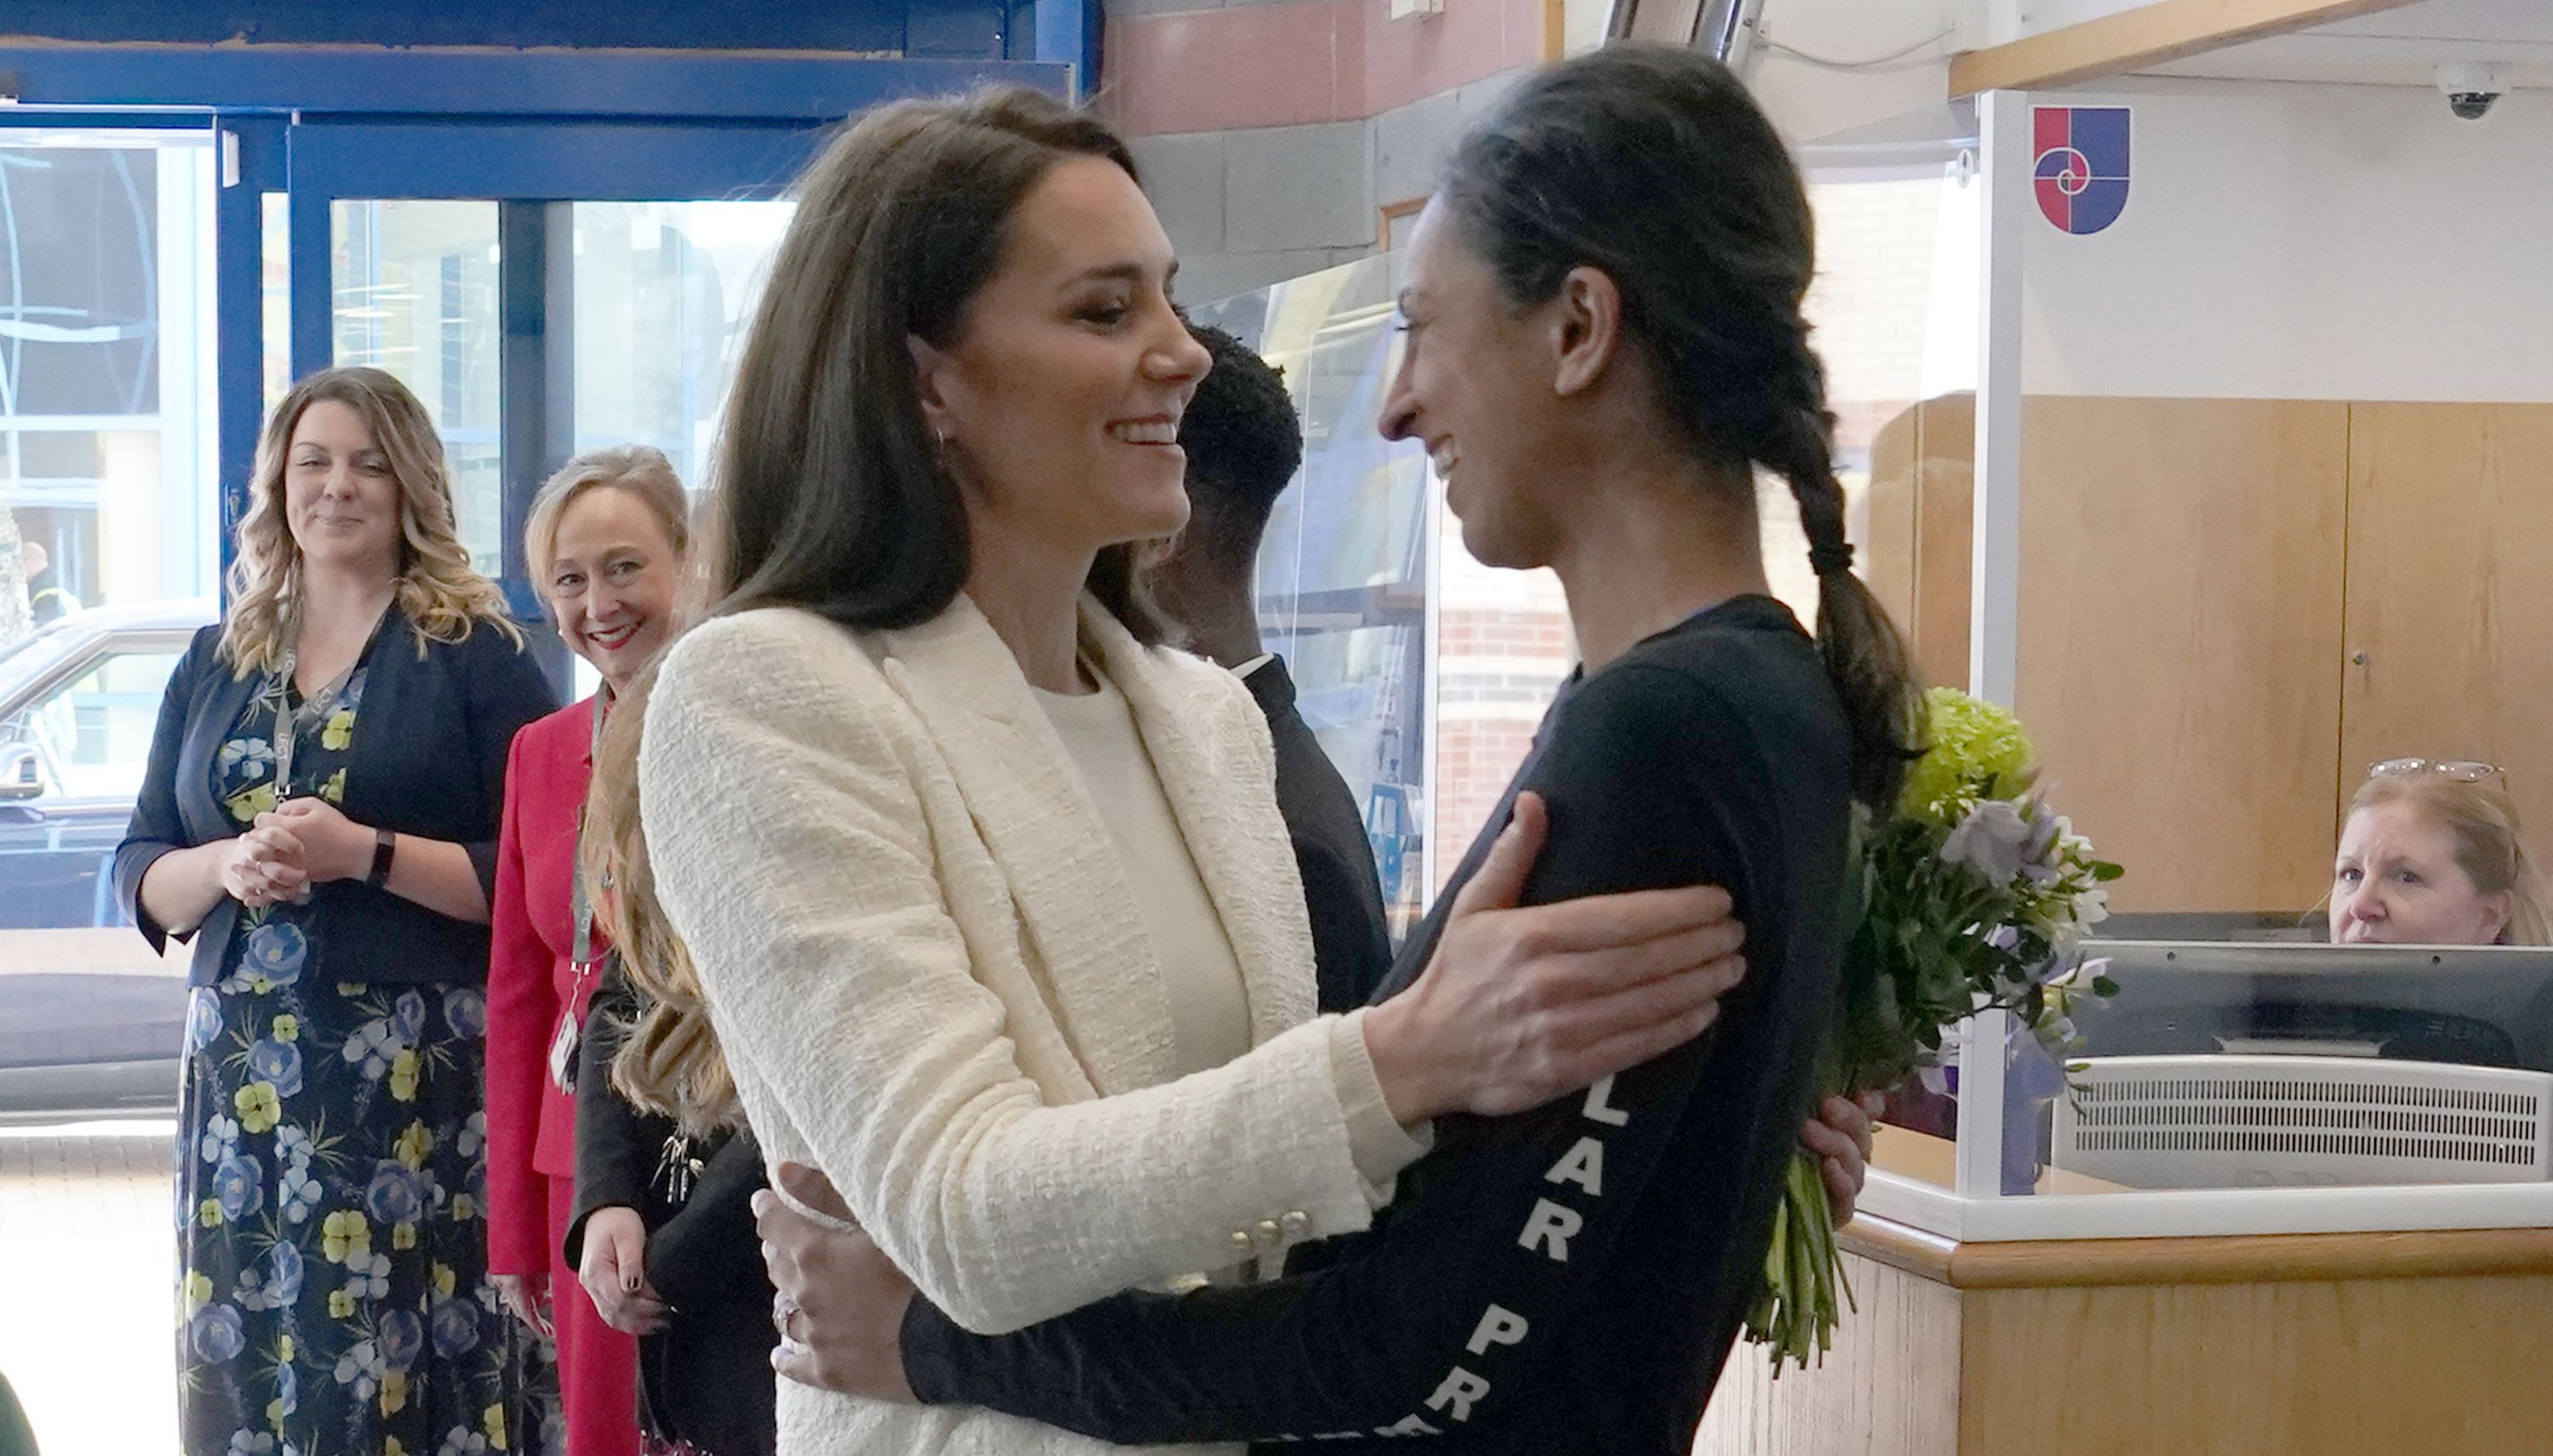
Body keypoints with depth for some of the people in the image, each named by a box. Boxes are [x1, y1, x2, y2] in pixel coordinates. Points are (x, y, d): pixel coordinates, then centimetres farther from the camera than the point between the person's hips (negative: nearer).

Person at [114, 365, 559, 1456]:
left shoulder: (477, 655, 0)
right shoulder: (217, 661, 15)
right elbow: (139, 872, 14)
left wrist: (363, 853, -16)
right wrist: (228, 866, -7)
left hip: (424, 1077, -4)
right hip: (244, 1071, 4)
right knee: (244, 1366, 0)